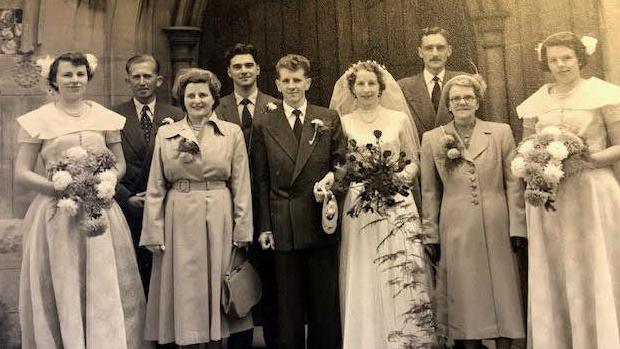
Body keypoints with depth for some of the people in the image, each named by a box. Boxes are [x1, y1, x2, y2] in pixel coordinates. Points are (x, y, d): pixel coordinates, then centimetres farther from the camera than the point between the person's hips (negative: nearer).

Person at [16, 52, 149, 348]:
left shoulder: (106, 118, 8)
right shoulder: (37, 120, 2)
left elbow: (120, 165, 14)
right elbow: (22, 173, 0)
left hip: (101, 212, 2)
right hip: (55, 214, -2)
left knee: (105, 290, 2)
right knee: (59, 293, 4)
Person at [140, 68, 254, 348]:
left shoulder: (233, 133, 3)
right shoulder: (165, 134, 5)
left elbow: (241, 186, 1)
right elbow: (155, 188, 3)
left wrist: (242, 231, -3)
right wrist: (155, 234, -2)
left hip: (219, 220, 0)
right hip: (180, 221, 1)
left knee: (217, 287, 8)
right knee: (185, 291, 6)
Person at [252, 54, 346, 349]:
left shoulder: (329, 119, 7)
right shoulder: (264, 125, 5)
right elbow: (261, 180, 3)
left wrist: (335, 175, -15)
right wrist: (264, 226, -2)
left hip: (322, 223, 1)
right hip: (284, 227, 0)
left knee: (326, 301, 10)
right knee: (288, 306, 9)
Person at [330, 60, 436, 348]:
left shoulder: (399, 119, 7)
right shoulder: (343, 123, 8)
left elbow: (414, 161, 11)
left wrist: (400, 177, -8)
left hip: (396, 205, 0)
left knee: (401, 279, -2)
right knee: (362, 281, 1)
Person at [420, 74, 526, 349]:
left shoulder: (501, 133, 6)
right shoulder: (432, 139, 6)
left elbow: (513, 183, 5)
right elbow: (430, 192, 7)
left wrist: (517, 227, -1)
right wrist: (431, 234, 4)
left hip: (496, 230, 0)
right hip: (456, 233, 0)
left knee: (501, 293, 5)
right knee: (465, 296, 5)